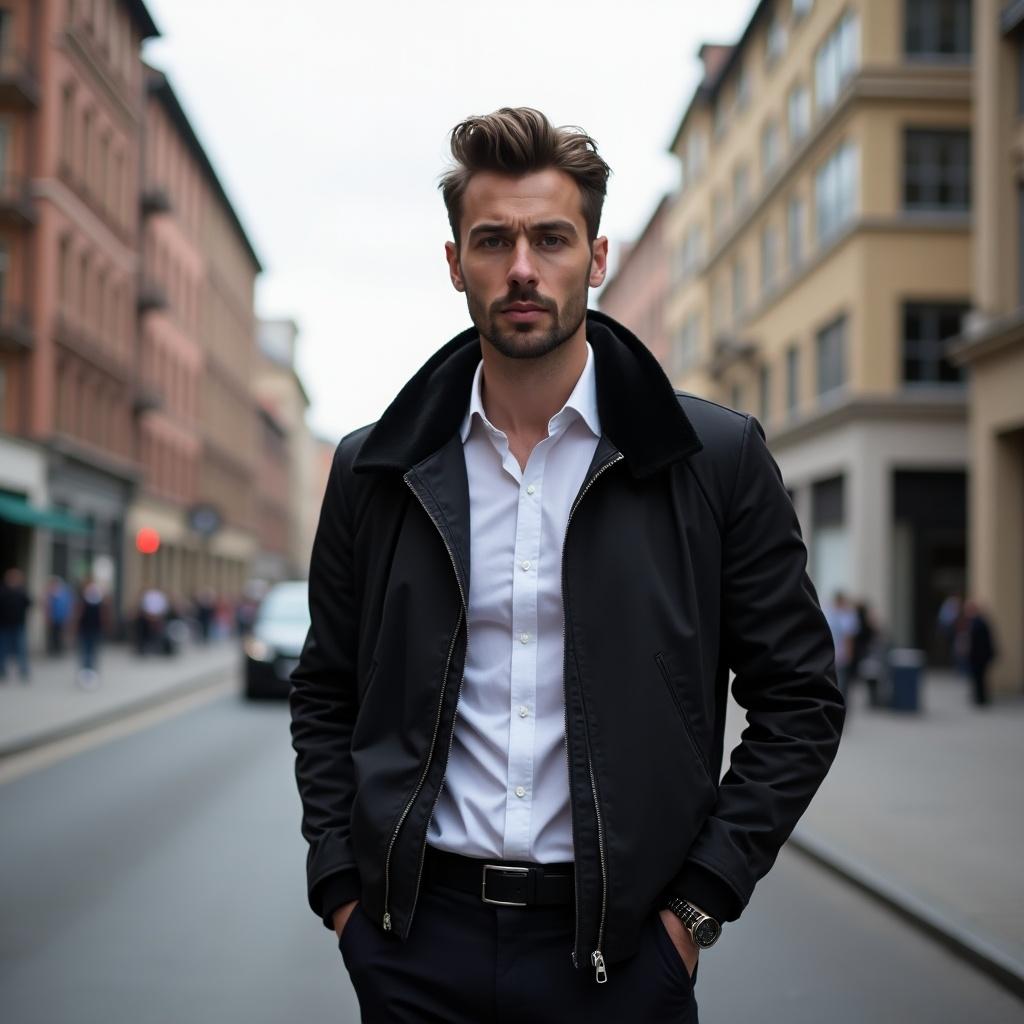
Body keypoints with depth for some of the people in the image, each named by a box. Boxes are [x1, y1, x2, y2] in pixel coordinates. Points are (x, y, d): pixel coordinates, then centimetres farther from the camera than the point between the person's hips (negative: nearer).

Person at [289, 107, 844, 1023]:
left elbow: (800, 700, -1)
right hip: (417, 941, 2)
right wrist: (340, 888, 2)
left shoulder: (717, 459, -4)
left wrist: (698, 902, -6)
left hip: (618, 944, -1)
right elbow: (325, 696, 11)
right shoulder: (374, 470, 3)